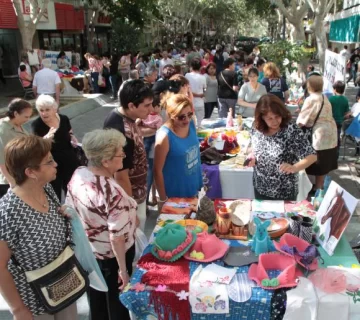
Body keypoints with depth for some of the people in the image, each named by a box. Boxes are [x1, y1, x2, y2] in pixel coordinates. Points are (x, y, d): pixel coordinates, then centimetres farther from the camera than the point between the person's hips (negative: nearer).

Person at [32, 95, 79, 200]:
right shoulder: (36, 124, -13)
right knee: (55, 193, 7)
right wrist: (46, 138, -42)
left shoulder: (64, 119, -3)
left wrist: (72, 138, -6)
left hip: (69, 161, 3)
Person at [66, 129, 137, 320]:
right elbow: (117, 237, -28)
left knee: (95, 296, 29)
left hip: (86, 250, 7)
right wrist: (123, 269, -16)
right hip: (110, 256, -7)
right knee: (116, 300, 21)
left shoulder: (77, 175, -12)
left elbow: (70, 210, 1)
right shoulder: (112, 192, -35)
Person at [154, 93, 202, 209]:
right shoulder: (165, 136, -25)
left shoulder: (191, 125, -7)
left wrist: (199, 183, 13)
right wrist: (163, 200, -13)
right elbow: (157, 171, -19)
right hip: (174, 195, -6)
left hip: (192, 189, 6)